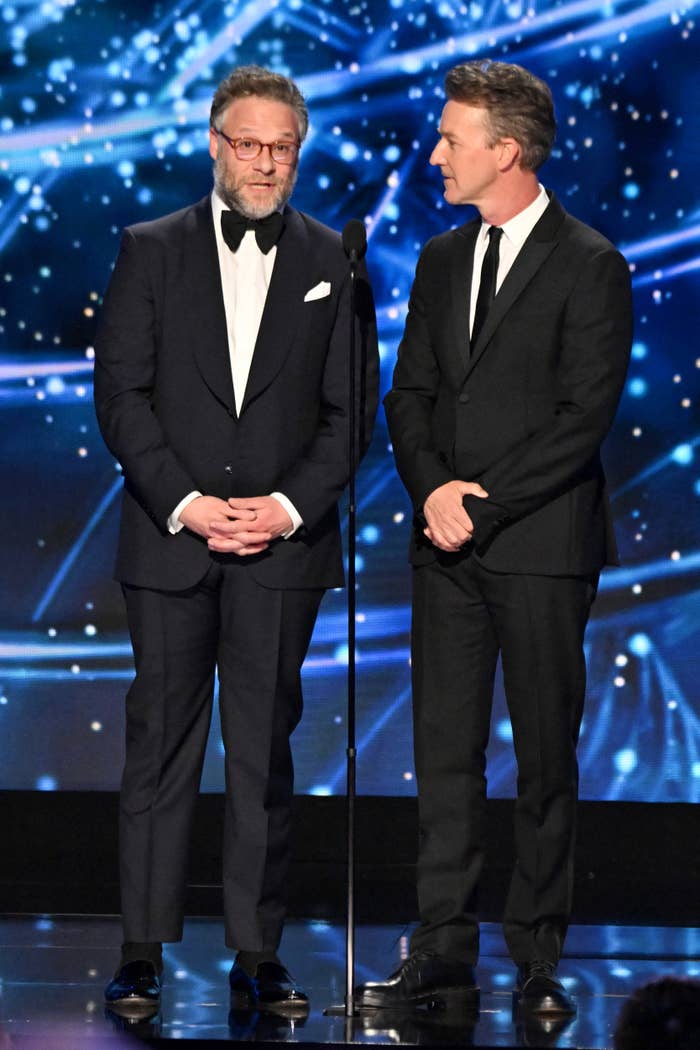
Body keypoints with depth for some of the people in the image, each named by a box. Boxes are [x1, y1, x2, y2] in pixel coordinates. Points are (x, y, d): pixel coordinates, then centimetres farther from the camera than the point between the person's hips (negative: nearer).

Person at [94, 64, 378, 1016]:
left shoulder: (333, 264, 8)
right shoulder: (152, 251, 6)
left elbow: (352, 408, 5)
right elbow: (119, 392, 0)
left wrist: (290, 506, -9)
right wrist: (187, 503, -10)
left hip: (284, 545, 1)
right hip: (169, 537, 0)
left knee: (265, 750, 3)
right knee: (160, 747, 1)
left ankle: (258, 956, 8)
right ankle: (142, 954, 6)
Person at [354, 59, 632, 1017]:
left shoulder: (589, 267, -6)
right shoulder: (443, 260, 13)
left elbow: (586, 416, -12)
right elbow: (409, 393, 12)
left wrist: (482, 505, -15)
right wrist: (434, 488, -7)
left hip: (542, 546, -5)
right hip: (448, 544, 5)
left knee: (545, 759, 2)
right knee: (445, 752, 4)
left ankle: (537, 963, 8)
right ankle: (444, 955, 9)